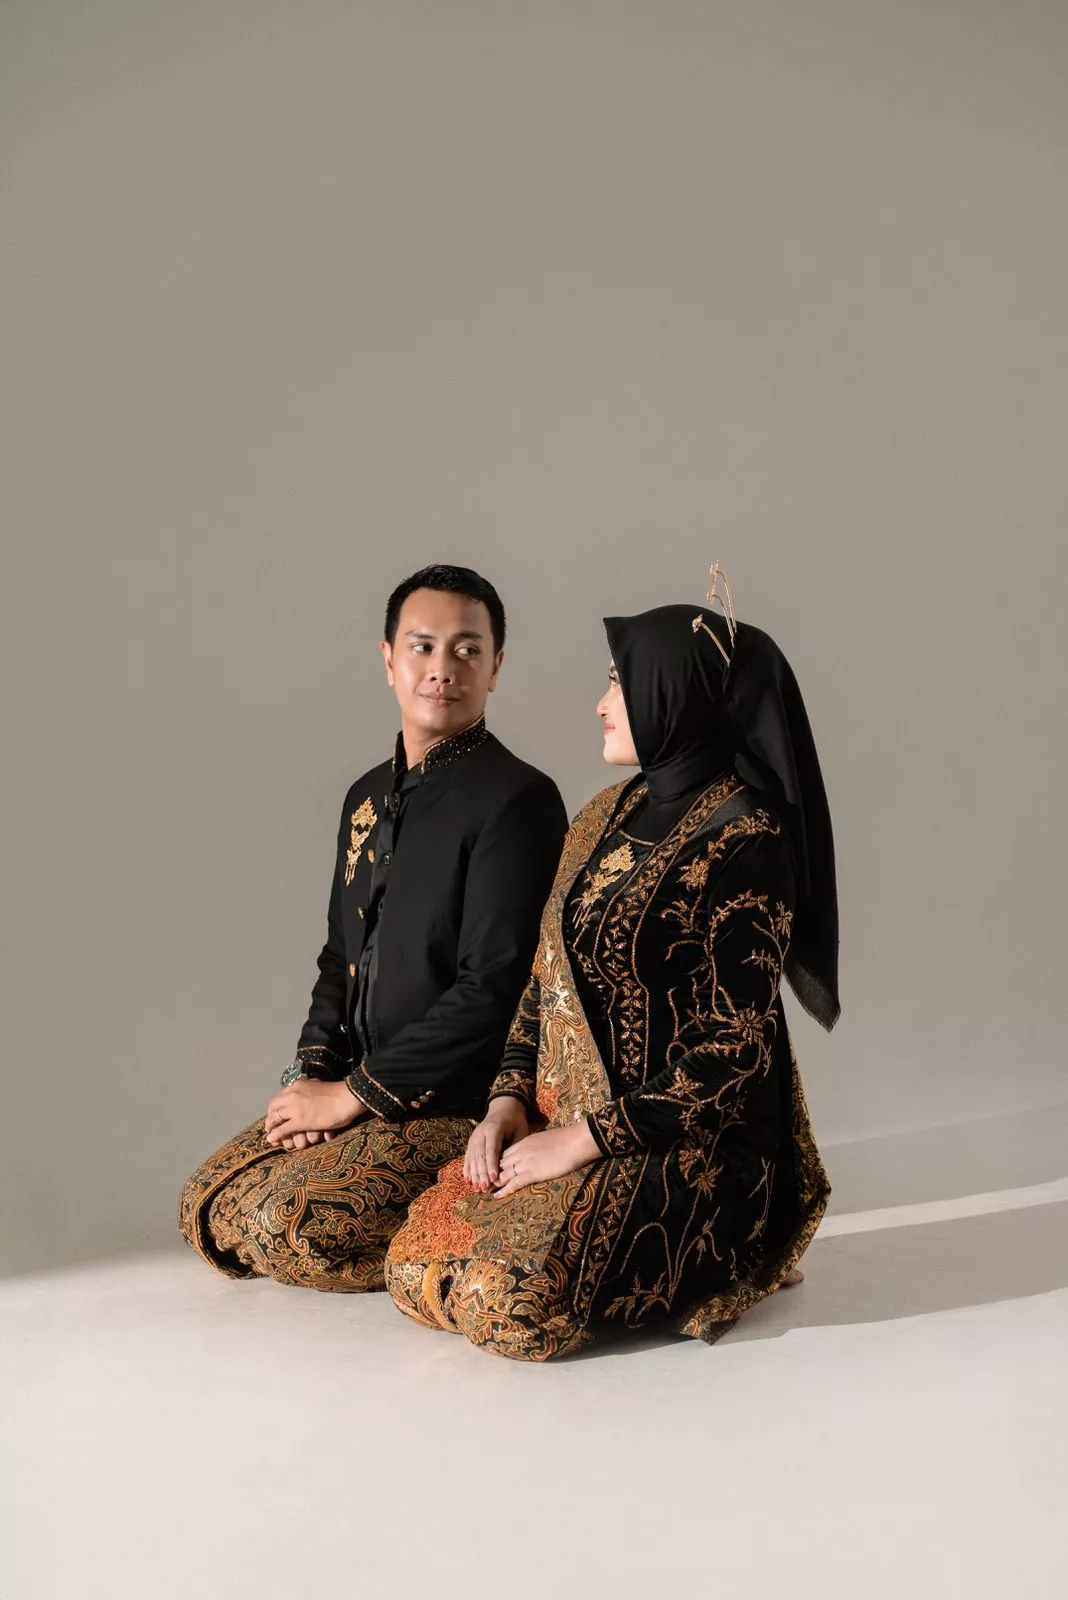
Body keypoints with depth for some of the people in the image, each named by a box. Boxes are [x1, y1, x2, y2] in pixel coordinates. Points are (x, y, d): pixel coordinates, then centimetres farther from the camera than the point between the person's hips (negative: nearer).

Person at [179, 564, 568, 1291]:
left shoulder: (518, 800, -15)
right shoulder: (370, 796, 13)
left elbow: (493, 988, -20)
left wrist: (356, 1092, -16)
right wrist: (312, 1072, 1)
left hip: (461, 1109, -9)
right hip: (359, 1096, 9)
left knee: (289, 1226, -23)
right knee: (211, 1208, 2)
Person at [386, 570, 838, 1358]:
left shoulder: (744, 837, -14)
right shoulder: (608, 816, 11)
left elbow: (735, 1048, -17)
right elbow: (548, 976, 14)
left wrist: (582, 1140, -17)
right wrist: (510, 1102, -1)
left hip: (691, 1146, -7)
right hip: (564, 1122, 7)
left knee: (511, 1302, -25)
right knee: (418, 1268, -10)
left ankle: (711, 1267, 2)